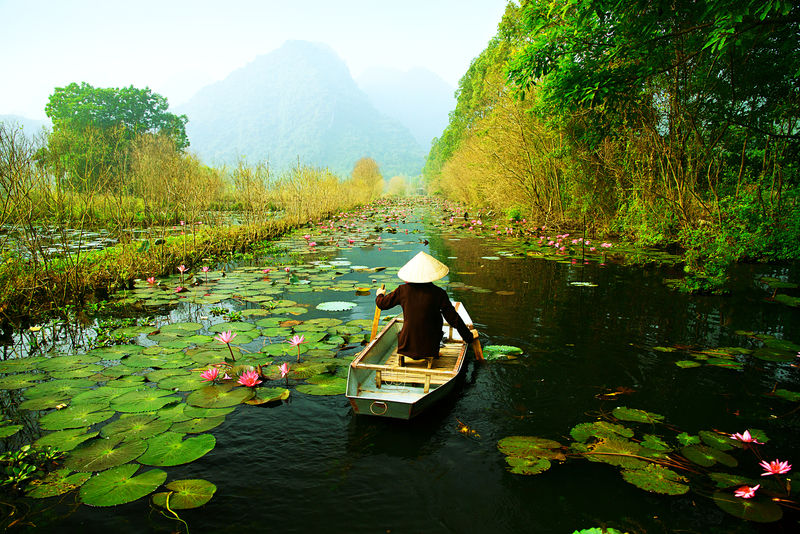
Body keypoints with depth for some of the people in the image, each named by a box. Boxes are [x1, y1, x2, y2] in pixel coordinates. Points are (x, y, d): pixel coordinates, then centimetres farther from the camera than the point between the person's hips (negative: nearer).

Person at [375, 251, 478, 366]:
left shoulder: (403, 290, -6)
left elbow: (382, 304, 8)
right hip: (429, 349, -2)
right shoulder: (439, 293, -10)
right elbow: (454, 319, -4)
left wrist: (379, 295, 32)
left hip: (406, 347, 2)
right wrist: (469, 336, 11)